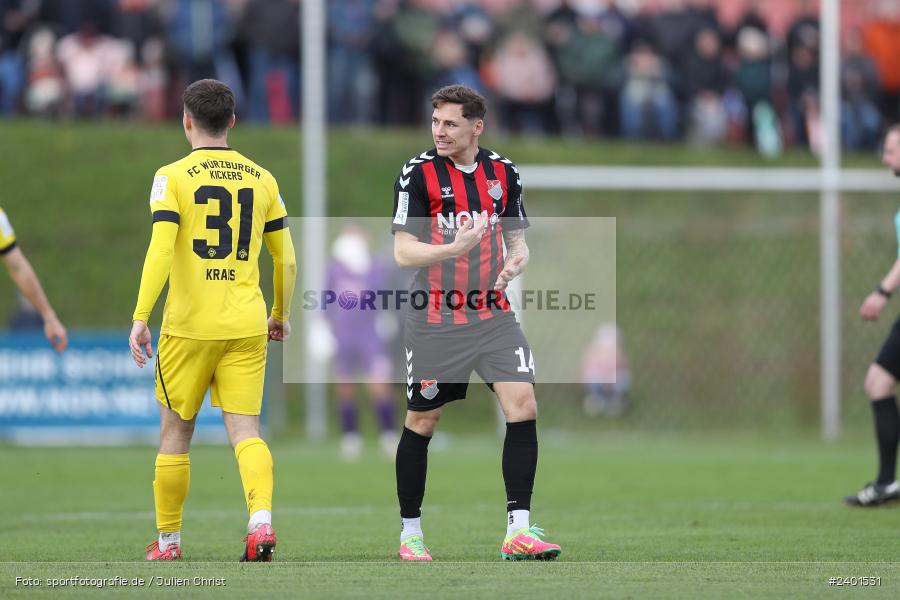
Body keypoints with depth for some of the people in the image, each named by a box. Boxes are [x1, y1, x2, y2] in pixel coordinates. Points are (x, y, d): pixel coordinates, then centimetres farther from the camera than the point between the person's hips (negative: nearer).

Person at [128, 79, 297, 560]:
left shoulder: (173, 177, -5)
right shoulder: (261, 179, 8)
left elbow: (161, 251, -15)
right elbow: (286, 259, 12)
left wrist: (140, 317, -14)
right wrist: (281, 315, 25)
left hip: (188, 326, -3)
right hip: (247, 324, 3)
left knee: (175, 431, 10)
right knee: (244, 429, 1)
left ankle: (168, 540, 18)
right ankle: (261, 519, -22)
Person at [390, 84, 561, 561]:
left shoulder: (503, 172, 5)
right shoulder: (418, 173, -8)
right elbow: (403, 252, -12)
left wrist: (516, 259, -8)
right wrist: (456, 248, -28)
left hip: (493, 315, 3)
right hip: (435, 320, -3)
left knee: (523, 407, -12)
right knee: (421, 422, 5)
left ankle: (518, 531, -9)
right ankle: (410, 532, 21)